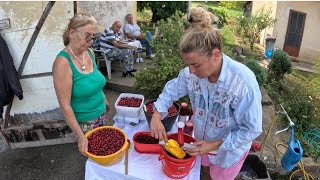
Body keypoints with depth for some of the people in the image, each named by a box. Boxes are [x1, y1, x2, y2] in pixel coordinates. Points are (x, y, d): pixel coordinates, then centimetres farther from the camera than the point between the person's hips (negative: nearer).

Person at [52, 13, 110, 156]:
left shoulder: (90, 52, -3)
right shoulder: (63, 62, -24)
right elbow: (65, 105, -22)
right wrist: (80, 136, -21)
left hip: (101, 113, 6)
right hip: (84, 121, -6)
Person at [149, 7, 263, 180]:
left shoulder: (243, 81, -37)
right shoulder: (192, 72, -23)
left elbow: (252, 129, -26)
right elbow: (173, 88, -4)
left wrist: (216, 145, -28)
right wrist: (157, 114, -17)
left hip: (230, 148, -4)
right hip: (202, 141, 4)